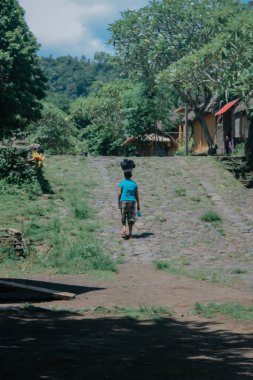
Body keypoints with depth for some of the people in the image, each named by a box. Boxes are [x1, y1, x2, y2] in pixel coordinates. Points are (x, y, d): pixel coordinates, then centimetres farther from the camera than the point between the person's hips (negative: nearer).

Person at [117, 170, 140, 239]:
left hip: (123, 201, -1)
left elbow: (119, 194, -5)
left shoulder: (122, 183, 1)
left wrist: (118, 204, 2)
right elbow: (137, 195, 6)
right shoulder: (134, 184, 7)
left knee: (123, 218, 10)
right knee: (131, 218, 7)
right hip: (132, 201, 1)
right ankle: (130, 233, 2)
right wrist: (138, 205, 12)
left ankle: (124, 228, -14)